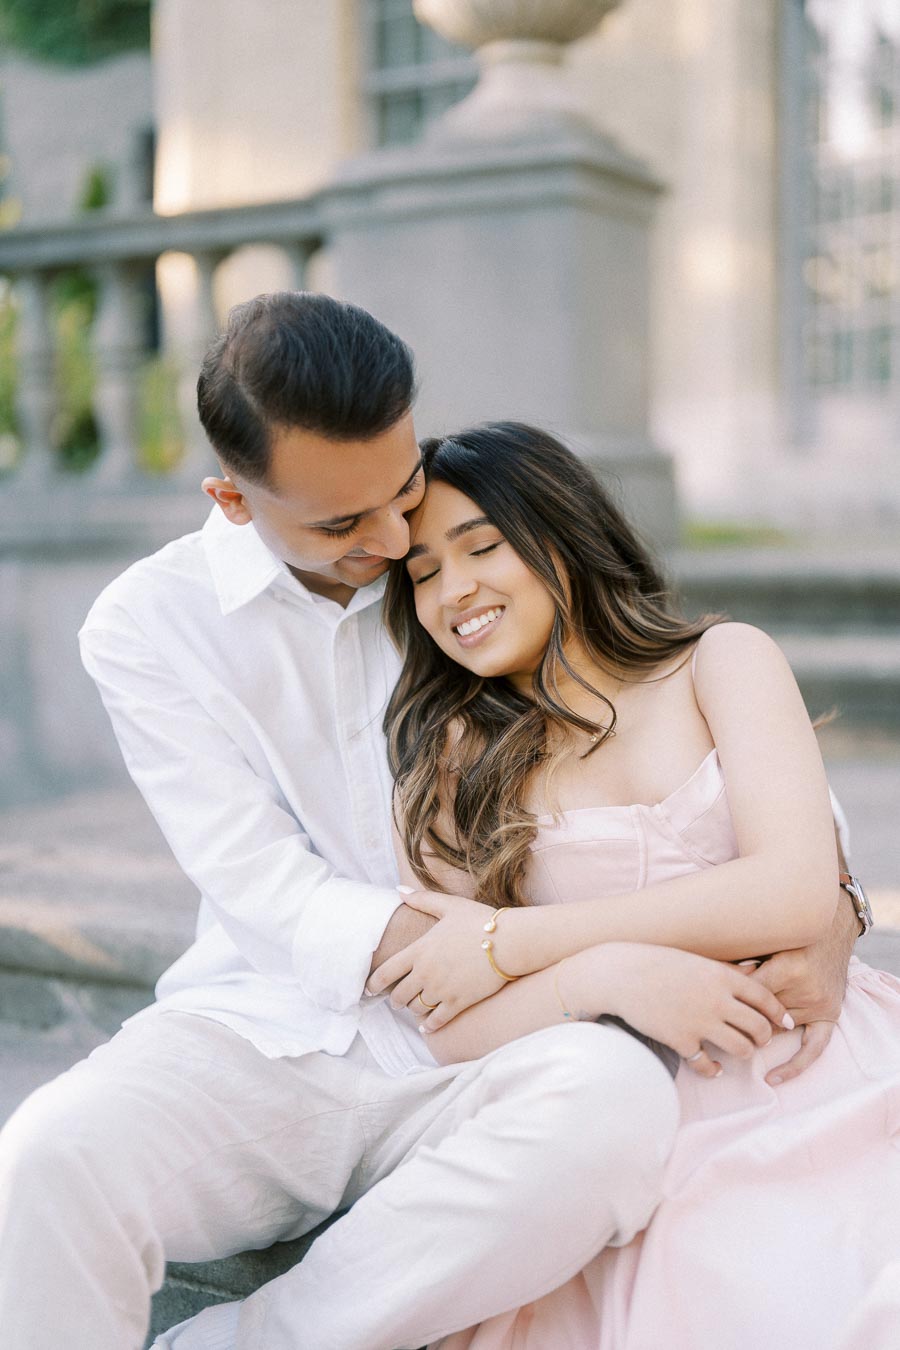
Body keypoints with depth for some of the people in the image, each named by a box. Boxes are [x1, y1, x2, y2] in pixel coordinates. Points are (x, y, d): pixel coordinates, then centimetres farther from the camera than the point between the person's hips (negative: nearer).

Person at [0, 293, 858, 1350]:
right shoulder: (149, 624, 0)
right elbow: (273, 898, -10)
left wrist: (827, 914, -8)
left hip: (459, 1063, 2)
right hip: (259, 1033, -1)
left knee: (616, 1096, -33)